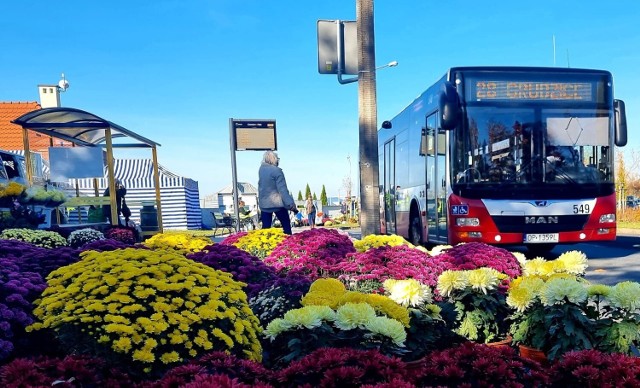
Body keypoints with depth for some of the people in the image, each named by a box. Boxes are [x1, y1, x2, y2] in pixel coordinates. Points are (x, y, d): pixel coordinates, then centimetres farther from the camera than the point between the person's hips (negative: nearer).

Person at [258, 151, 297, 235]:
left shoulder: (261, 169, 4)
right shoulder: (277, 170, -13)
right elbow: (282, 189, -17)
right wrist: (291, 204, -18)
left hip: (264, 203, 5)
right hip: (277, 203, -5)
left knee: (265, 227, 6)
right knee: (286, 225, 7)